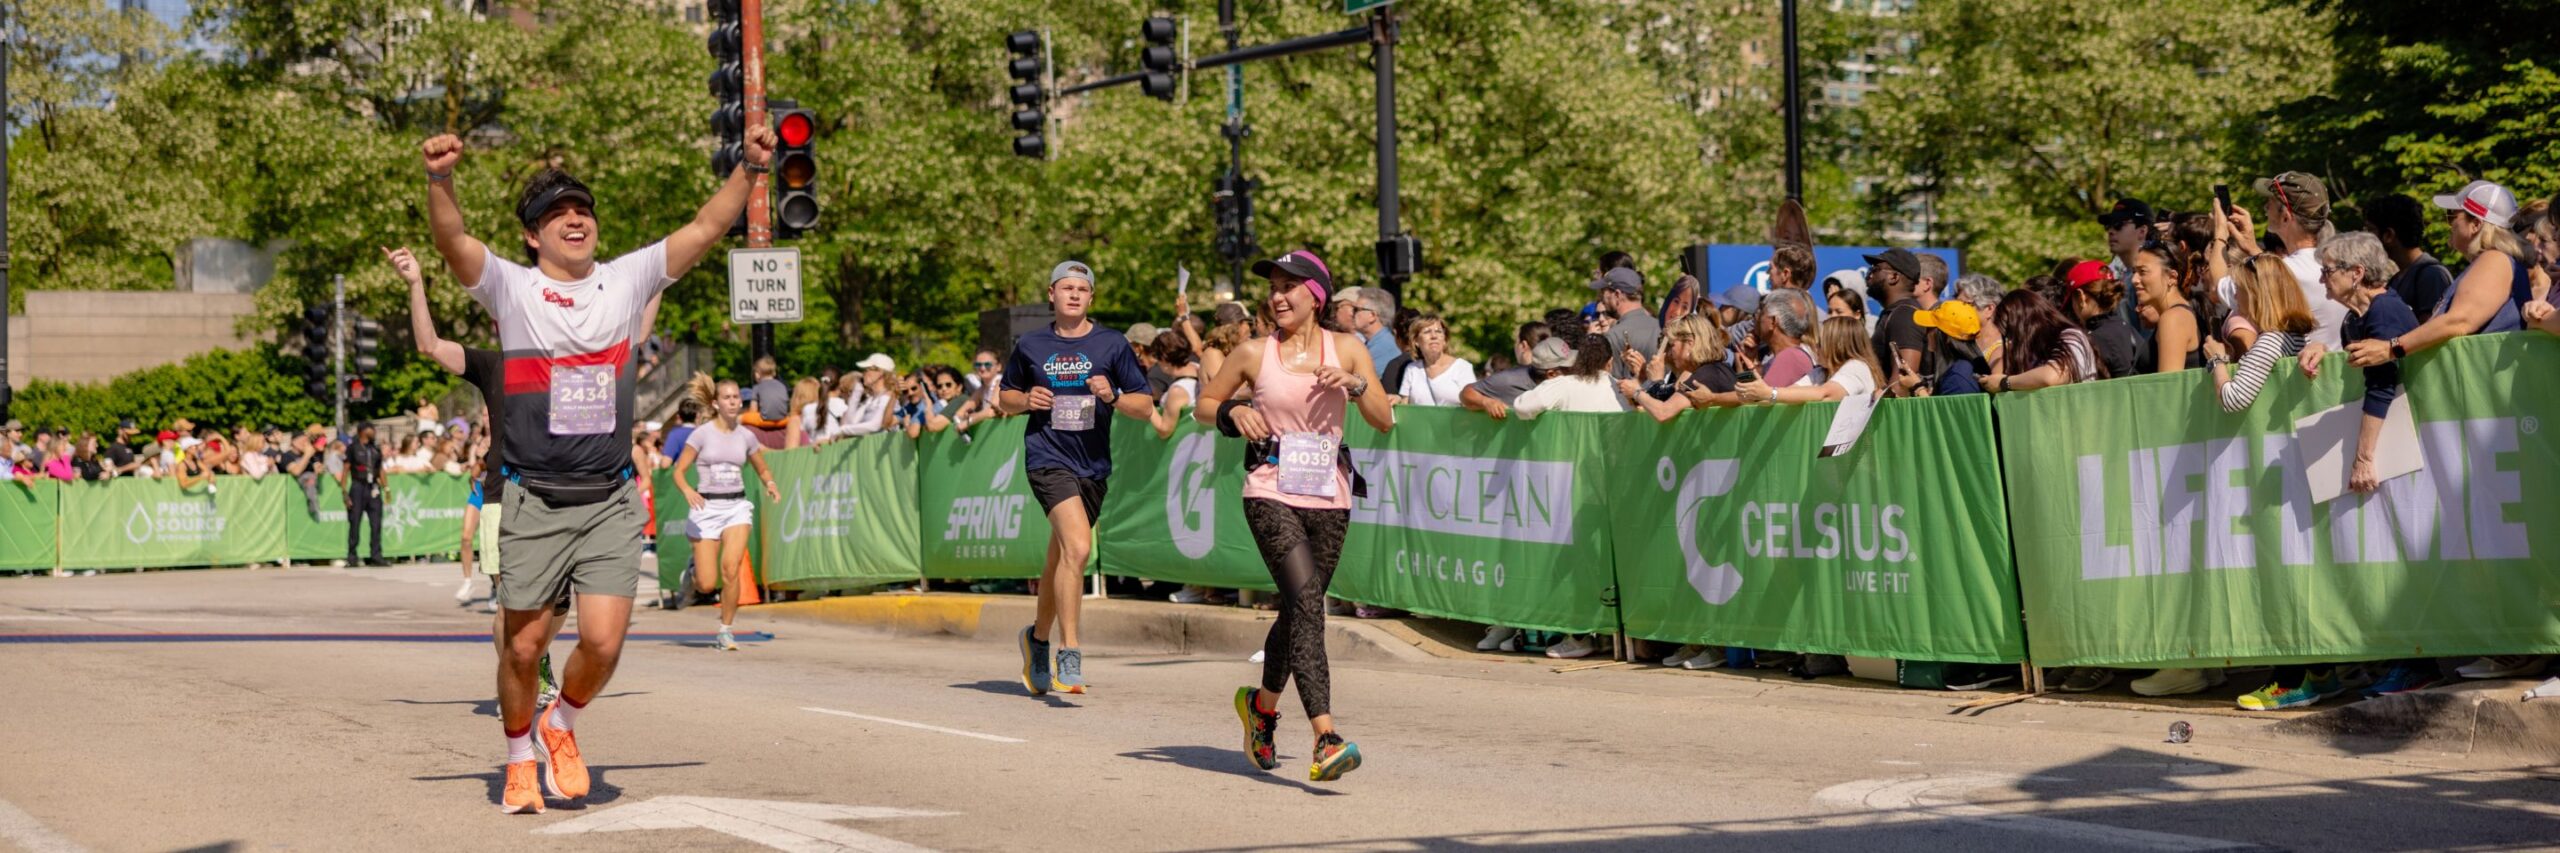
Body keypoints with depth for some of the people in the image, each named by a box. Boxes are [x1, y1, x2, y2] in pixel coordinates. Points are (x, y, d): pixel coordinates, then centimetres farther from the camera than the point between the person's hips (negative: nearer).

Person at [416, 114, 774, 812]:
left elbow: (707, 228, -1)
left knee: (603, 642, -8)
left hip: (610, 500, 1)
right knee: (524, 648, 4)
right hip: (534, 502, -1)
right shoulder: (510, 288, 0)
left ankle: (562, 724, 23)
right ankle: (519, 758, 28)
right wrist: (439, 178, -35)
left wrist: (750, 167, -14)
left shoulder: (627, 281, 6)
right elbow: (452, 239, -17)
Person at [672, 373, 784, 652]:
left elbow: (763, 470, 18)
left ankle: (726, 630, -4)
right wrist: (688, 491, -24)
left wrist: (771, 484, -5)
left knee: (731, 568, -20)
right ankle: (692, 569, 34)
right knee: (707, 585, -5)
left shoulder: (745, 436, 6)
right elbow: (679, 471, -4)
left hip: (737, 507, 2)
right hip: (707, 507, -2)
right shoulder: (702, 434, -3)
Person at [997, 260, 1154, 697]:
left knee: (1061, 559, 15)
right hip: (1048, 459, -3)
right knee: (1078, 546, -24)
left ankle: (1039, 637, 40)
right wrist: (1026, 399, -3)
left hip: (1094, 465, 3)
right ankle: (1069, 654, -20)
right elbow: (1006, 397, 18)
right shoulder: (1030, 346, 5)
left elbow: (1145, 407, 4)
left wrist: (1112, 397, -15)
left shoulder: (1112, 344, 3)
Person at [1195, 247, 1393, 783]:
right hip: (1271, 494, -3)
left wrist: (1355, 386, -15)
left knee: (1298, 610, 13)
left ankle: (1262, 704, 42)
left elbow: (1384, 422, 2)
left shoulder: (1346, 349, 6)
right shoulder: (1255, 353, 2)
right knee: (1306, 601, -20)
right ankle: (1325, 738, -28)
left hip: (1330, 498, 3)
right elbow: (1204, 404, 14)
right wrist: (1233, 413, -6)